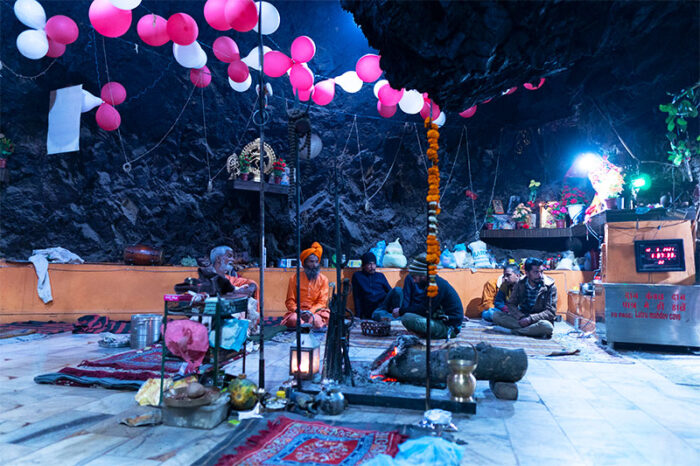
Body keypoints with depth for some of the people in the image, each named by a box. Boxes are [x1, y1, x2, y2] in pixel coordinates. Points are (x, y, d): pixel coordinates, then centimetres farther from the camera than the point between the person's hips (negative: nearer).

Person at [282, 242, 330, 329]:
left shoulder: (323, 279, 6)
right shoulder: (294, 278, 6)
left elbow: (322, 302, 0)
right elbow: (290, 301, 5)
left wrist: (311, 312, -19)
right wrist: (297, 310, -16)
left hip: (316, 311, 0)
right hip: (298, 312, 0)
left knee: (317, 320, -36)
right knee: (293, 319, -35)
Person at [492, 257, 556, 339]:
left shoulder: (550, 286, -9)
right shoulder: (520, 283, -2)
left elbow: (551, 312, -12)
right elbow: (511, 304, -2)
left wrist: (531, 318, -26)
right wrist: (521, 317, -22)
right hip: (522, 318, 3)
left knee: (547, 326, -39)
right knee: (496, 315, -20)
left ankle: (516, 331, -20)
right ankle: (534, 331, -23)